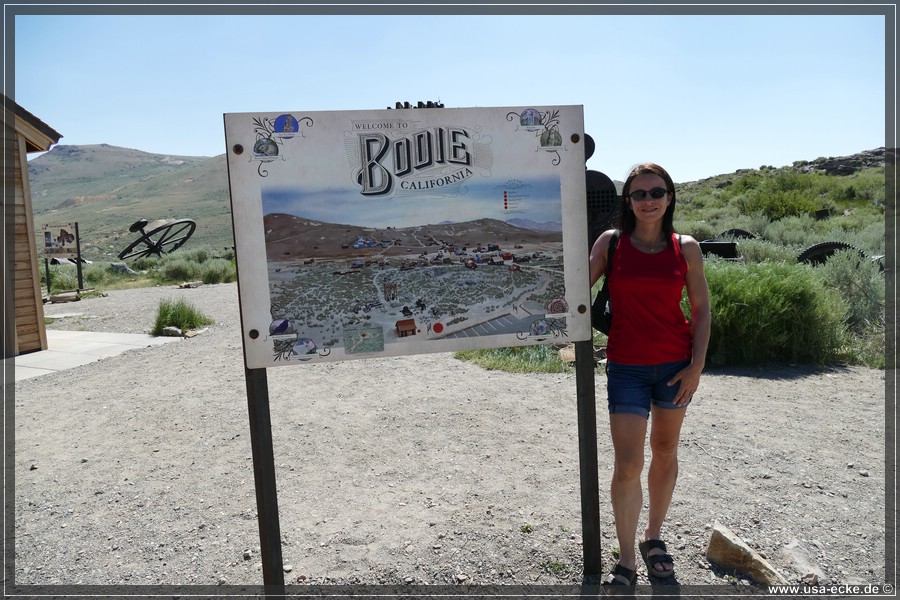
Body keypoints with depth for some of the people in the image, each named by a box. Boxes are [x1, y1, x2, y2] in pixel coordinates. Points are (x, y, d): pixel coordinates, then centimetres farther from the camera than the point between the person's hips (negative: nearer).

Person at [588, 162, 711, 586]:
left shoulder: (686, 248, 1)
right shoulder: (610, 243, -2)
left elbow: (701, 309, 3)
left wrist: (696, 365, -4)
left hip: (675, 365, 2)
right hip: (626, 368, -2)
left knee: (665, 452, 15)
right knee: (627, 465, -4)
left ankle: (653, 537, 35)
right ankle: (626, 561, 11)